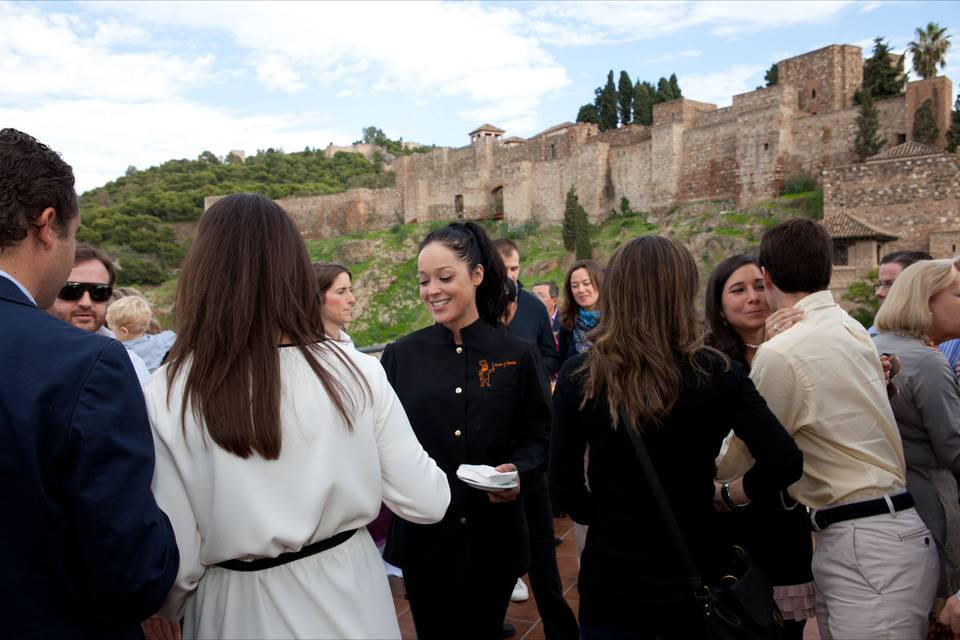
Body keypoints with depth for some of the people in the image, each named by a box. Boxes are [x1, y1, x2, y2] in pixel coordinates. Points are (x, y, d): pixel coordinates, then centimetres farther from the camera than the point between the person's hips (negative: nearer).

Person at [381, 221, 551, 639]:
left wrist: (519, 471, -18)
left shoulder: (518, 355, -4)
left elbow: (539, 435, 1)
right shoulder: (401, 356, -2)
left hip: (493, 535, 0)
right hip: (421, 534, 1)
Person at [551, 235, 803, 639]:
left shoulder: (578, 376, -12)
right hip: (693, 574, 1)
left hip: (612, 578, 0)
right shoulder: (717, 373, -11)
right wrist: (732, 494, 2)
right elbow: (785, 462, -15)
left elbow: (564, 490, -9)